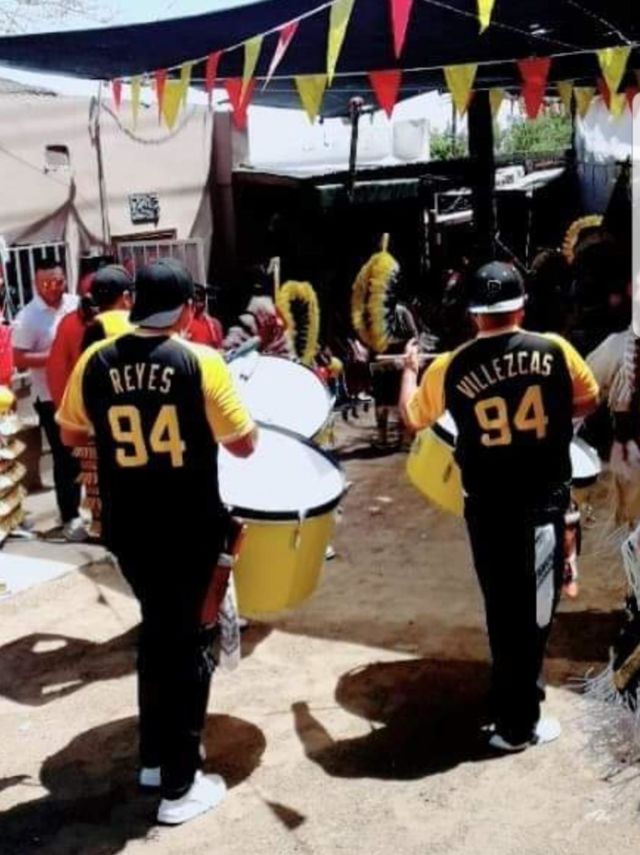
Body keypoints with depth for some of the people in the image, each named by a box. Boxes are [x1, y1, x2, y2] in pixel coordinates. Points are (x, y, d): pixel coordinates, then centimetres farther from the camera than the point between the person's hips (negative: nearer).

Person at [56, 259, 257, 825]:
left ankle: (153, 757, 35)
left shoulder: (95, 362, -2)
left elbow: (71, 434, 10)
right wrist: (215, 421, 8)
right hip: (191, 530, -4)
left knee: (157, 631, 23)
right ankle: (180, 785, 18)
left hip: (129, 530, 4)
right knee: (188, 643, 9)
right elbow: (244, 445, -11)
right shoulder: (201, 363, -14)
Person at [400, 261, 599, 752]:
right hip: (547, 500, -1)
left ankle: (514, 718, 28)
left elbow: (413, 418, 7)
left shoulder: (450, 367, -9)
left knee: (504, 612, 15)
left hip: (489, 507, 1)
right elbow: (588, 401, 8)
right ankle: (520, 723, 22)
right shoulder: (555, 350, -8)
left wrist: (409, 368, 22)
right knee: (534, 612, 11)